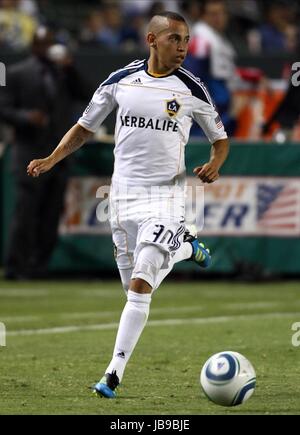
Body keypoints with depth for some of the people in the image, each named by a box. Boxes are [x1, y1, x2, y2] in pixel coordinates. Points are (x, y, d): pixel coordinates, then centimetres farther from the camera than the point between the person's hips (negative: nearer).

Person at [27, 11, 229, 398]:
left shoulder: (191, 90, -3)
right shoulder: (121, 81, 2)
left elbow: (220, 139, 9)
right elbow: (85, 127, 13)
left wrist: (214, 164, -13)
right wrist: (51, 159, -1)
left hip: (165, 195, -3)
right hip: (123, 192, 3)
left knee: (140, 285, -15)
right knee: (133, 284, 12)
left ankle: (114, 375, -12)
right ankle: (185, 247, 44)